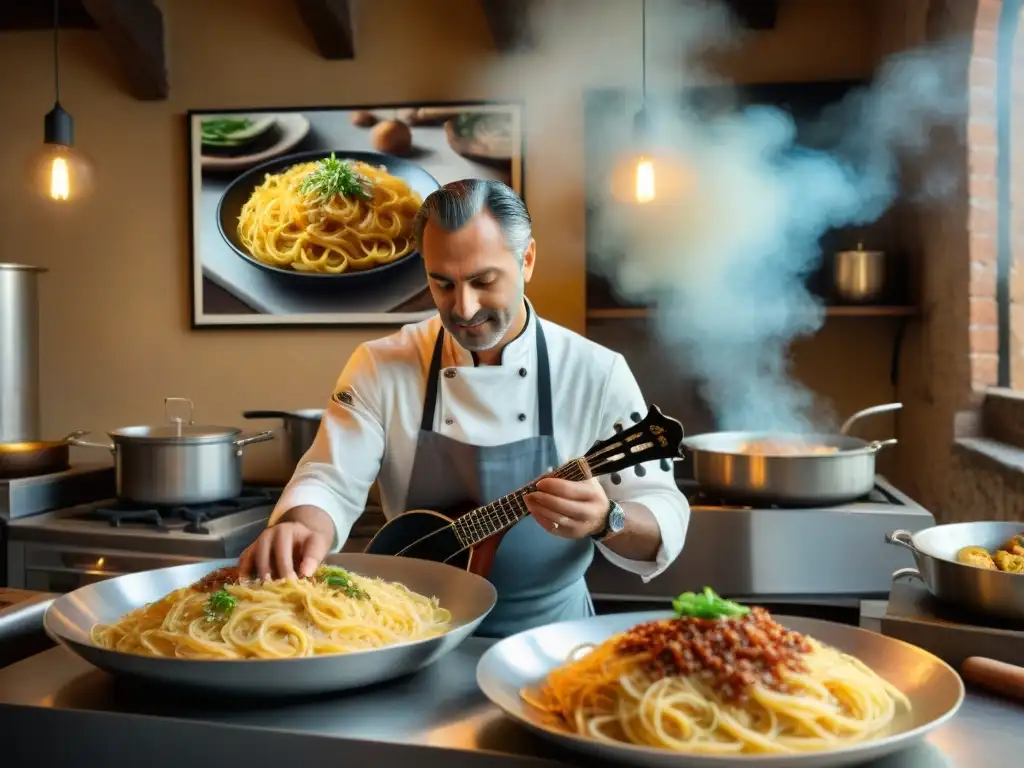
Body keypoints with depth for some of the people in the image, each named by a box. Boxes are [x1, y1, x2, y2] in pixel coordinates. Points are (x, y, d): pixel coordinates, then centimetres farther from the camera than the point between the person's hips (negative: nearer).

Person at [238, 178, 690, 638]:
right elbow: (331, 482, -6)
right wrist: (302, 528, -29)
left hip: (550, 631, 1)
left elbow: (665, 518, -5)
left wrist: (606, 521, -28)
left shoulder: (596, 373, -5)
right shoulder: (380, 368, -2)